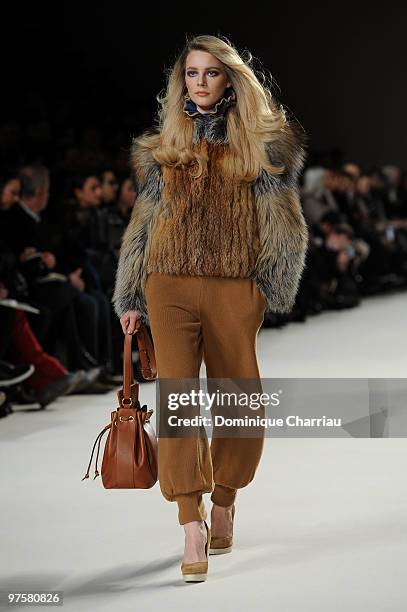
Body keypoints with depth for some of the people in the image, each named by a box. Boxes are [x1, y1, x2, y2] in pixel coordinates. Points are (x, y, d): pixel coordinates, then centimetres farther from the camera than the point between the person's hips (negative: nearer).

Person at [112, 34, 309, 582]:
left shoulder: (263, 143, 7)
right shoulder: (160, 148, 14)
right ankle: (192, 526, -13)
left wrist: (269, 287, -3)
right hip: (170, 286, 1)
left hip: (235, 291, -1)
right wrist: (131, 300, 13)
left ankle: (224, 503, 28)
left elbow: (280, 224, 6)